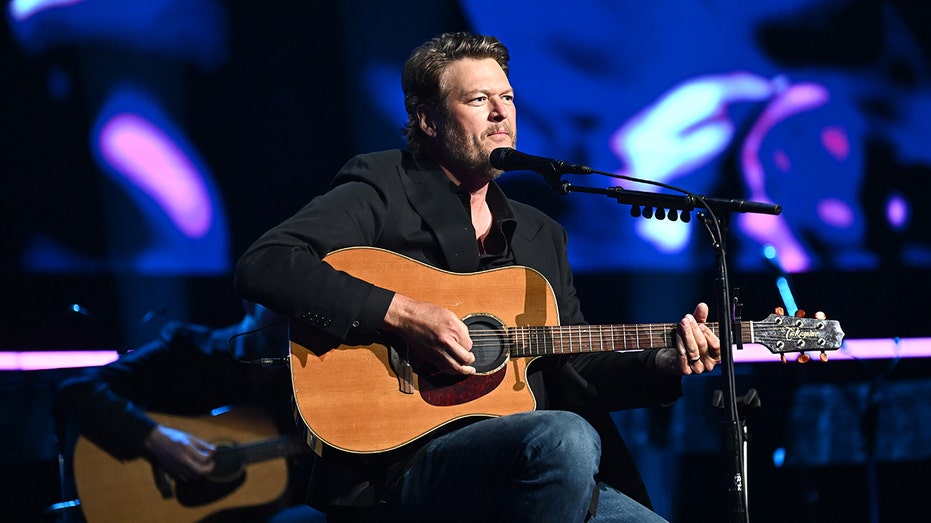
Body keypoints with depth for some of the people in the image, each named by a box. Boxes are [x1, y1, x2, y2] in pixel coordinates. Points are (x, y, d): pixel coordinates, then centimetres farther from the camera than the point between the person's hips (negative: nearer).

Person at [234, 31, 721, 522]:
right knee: (565, 437, -32)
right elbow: (263, 265, -13)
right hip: (401, 464, -6)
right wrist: (398, 313, -19)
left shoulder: (540, 235, 22)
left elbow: (577, 370, 21)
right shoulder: (381, 194, 1)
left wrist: (665, 364, 3)